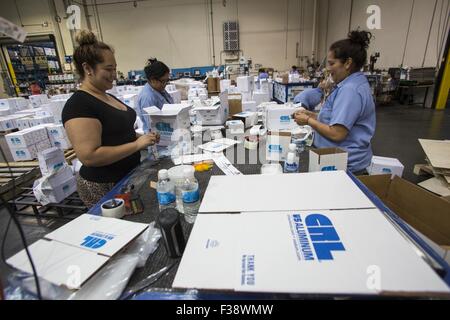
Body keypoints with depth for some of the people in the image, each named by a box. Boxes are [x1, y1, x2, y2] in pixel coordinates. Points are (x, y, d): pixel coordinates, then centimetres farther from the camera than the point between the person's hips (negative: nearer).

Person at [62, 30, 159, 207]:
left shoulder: (107, 96, 9)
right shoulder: (79, 105, -19)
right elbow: (89, 156, -26)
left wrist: (141, 137, 1)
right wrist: (137, 144, -23)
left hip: (128, 177, 8)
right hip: (104, 187, -8)